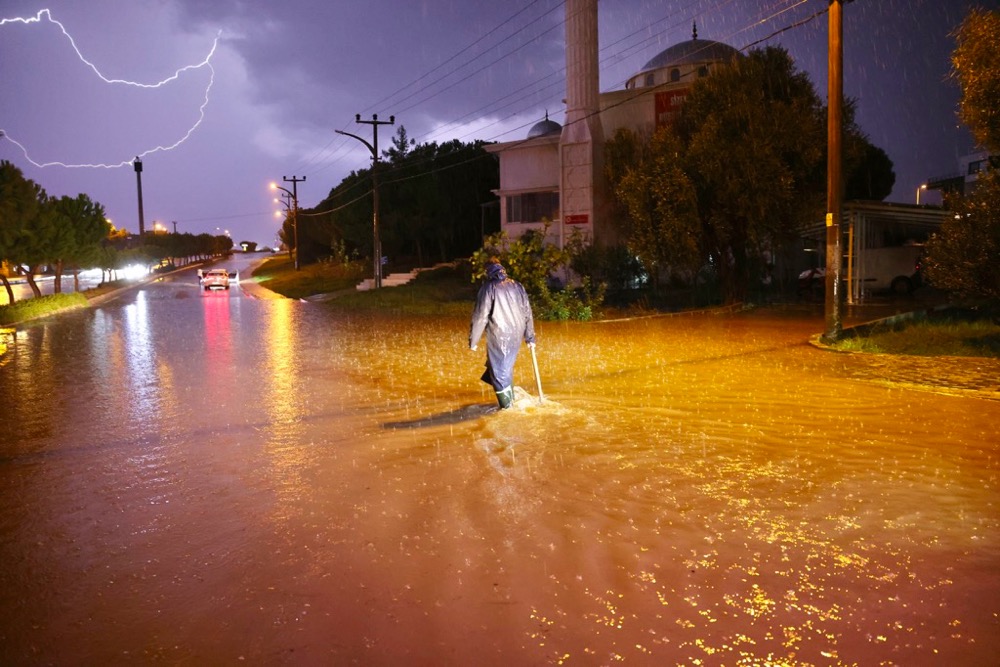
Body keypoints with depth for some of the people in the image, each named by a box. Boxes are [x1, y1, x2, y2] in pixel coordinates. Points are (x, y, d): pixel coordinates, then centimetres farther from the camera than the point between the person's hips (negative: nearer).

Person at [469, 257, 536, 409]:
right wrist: (530, 337, 17)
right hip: (516, 335, 5)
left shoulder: (488, 288, -8)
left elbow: (480, 316, -12)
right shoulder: (517, 286, 7)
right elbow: (527, 313, 9)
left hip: (498, 336, -5)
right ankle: (510, 396, 32)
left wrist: (473, 340, -5)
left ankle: (506, 404, 14)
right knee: (507, 366, 22)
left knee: (499, 369, 8)